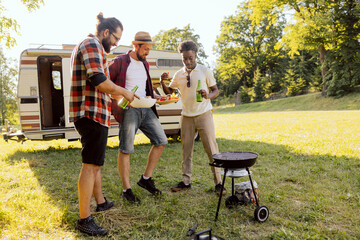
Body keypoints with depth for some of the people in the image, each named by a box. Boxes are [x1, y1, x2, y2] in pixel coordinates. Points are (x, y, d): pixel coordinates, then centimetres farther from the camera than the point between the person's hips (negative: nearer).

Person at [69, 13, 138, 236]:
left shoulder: (90, 46, 23)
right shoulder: (91, 44, -10)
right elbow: (99, 80, -24)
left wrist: (112, 95, 24)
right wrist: (124, 92, -11)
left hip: (92, 114, 11)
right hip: (92, 114, -11)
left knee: (96, 162, 19)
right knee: (90, 165, -9)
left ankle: (101, 201, 34)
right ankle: (84, 219, -3)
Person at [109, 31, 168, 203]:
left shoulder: (144, 64, 18)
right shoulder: (120, 62, -3)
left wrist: (158, 97, 11)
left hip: (145, 109, 7)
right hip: (128, 110, -7)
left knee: (161, 141, 2)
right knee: (125, 149, -4)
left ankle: (146, 178, 15)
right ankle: (126, 190, 8)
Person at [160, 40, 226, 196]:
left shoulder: (205, 71, 0)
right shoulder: (178, 75, 8)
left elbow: (216, 90, 3)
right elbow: (169, 92, 18)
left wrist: (208, 96, -20)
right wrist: (162, 82, -3)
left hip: (204, 114, -3)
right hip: (186, 116, 3)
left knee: (211, 148, -4)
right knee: (186, 149, 7)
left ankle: (218, 182, 4)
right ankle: (186, 181, 17)